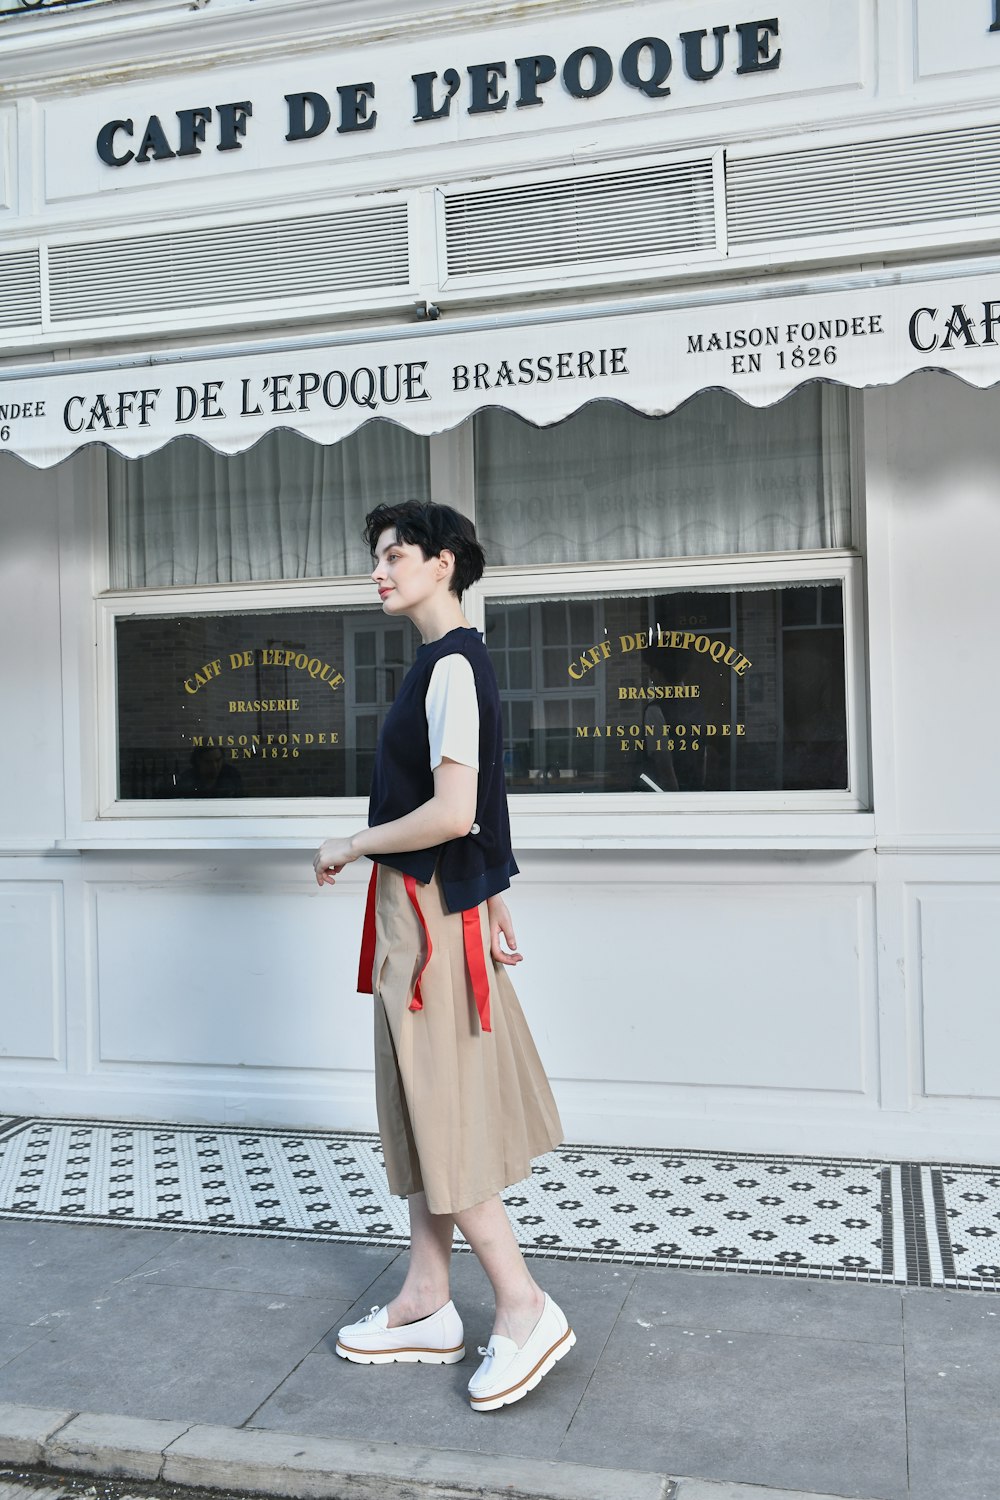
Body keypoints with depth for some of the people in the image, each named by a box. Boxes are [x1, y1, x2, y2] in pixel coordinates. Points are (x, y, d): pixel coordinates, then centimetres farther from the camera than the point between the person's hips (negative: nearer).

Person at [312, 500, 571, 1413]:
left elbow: (452, 814, -26)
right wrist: (496, 904, 23)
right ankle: (426, 1308, 25)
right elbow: (481, 806, 19)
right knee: (420, 1108, 14)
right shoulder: (457, 661, 15)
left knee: (442, 1116, -2)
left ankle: (526, 1310, 9)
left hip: (429, 910, -10)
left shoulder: (452, 665, -17)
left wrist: (351, 847, -13)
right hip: (422, 911, 10)